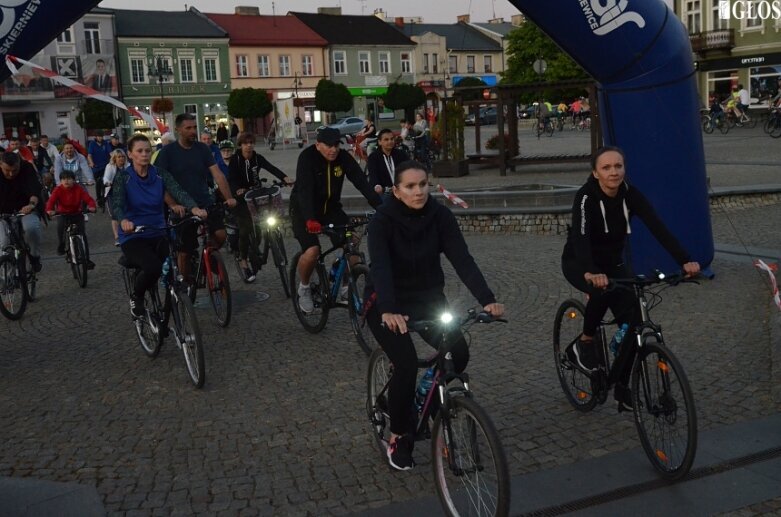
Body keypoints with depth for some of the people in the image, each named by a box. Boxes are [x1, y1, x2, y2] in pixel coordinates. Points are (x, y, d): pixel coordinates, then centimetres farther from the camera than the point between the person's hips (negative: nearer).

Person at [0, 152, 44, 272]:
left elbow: (35, 188, -31)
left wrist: (32, 204, -53)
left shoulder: (27, 168, -18)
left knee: (32, 228, -31)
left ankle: (35, 256, -6)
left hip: (25, 209, -2)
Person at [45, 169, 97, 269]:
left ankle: (86, 259, -5)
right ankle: (61, 245, 3)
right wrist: (50, 210, -45)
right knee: (60, 226, -28)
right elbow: (51, 200, -24)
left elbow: (88, 199, -19)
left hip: (77, 214, 0)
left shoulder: (78, 189, -10)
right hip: (63, 214, 0)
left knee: (83, 235, -11)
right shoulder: (58, 190, -11)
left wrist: (91, 206, -42)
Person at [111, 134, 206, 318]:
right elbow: (116, 204, -20)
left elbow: (178, 192, -14)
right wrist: (123, 221, -44)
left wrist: (194, 208, -35)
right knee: (153, 267, -31)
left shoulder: (160, 174, 2)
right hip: (133, 237, -4)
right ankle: (136, 298, 1)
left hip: (157, 235, 4)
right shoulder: (123, 176, -6)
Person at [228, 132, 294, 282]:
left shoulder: (257, 158, -3)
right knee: (245, 230, -12)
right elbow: (231, 178, -21)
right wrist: (238, 190, -42)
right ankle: (244, 263, -3)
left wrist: (285, 177, -37)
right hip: (241, 197, -3)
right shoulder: (235, 160, -9)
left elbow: (271, 168, -19)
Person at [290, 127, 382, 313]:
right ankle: (304, 288, 6)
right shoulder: (307, 157, -22)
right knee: (312, 251, -23)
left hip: (330, 208, 5)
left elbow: (362, 183, -18)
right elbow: (305, 190, -34)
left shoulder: (344, 158, -11)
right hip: (304, 211, -4)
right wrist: (310, 220, -49)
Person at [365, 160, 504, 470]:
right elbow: (380, 267, -34)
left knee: (459, 354, -16)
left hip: (428, 298, 3)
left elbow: (462, 259, -21)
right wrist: (388, 310, -51)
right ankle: (398, 437, 2)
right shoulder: (383, 220, -21)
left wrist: (487, 299, -35)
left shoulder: (440, 216, -12)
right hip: (387, 304, -3)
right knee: (407, 364, -21)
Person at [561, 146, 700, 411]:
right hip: (579, 264, -4)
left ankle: (621, 386, 9)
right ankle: (585, 343, -11)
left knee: (632, 321, -8)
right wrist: (591, 273, -61)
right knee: (603, 290, -37)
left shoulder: (630, 195, -15)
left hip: (614, 263, 4)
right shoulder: (585, 197, -27)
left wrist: (685, 260, -40)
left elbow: (658, 227, -26)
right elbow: (580, 236, -43)